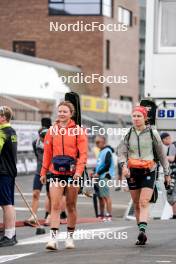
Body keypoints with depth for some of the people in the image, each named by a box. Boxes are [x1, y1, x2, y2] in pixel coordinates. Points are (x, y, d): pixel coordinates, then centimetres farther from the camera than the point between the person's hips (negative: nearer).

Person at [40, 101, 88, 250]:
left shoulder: (78, 131, -2)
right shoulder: (52, 131, 8)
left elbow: (83, 153, -6)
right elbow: (47, 153, 13)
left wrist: (78, 171, -18)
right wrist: (43, 172, 11)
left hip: (72, 173, -2)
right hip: (56, 173, 2)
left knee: (71, 206, 8)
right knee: (55, 206, -8)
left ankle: (70, 237, 20)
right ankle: (53, 238, -13)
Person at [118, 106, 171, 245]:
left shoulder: (152, 133, 2)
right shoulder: (127, 134, 6)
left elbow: (161, 154, 9)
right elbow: (122, 152, 0)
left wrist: (167, 173, 11)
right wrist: (124, 166, -20)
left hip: (149, 171, -3)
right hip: (132, 171, 3)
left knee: (144, 202, -18)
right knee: (137, 204, 6)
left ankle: (142, 230, -31)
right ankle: (142, 235, 13)